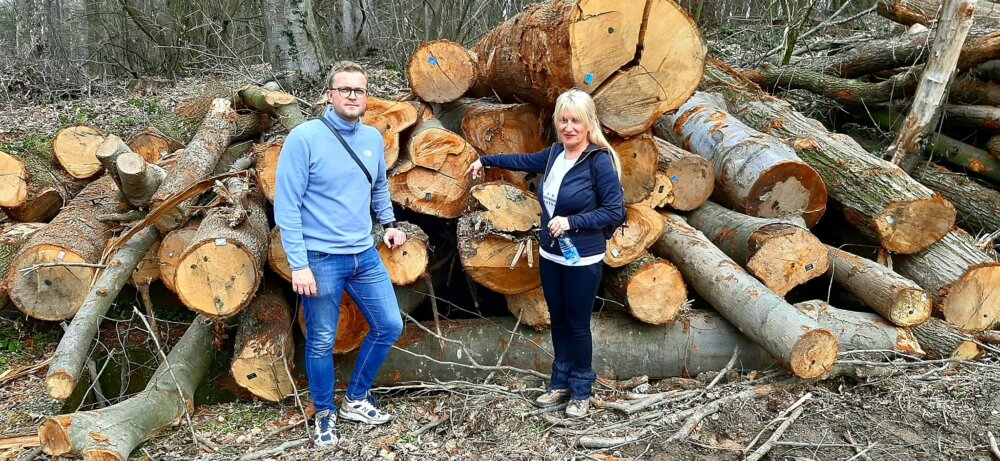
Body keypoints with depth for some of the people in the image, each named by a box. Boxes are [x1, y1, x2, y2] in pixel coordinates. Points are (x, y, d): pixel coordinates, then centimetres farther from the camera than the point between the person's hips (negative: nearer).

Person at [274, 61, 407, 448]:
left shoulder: (374, 139, 4)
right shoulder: (304, 138, -13)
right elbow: (287, 206, -14)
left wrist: (390, 223, 9)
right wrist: (299, 265, -16)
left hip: (365, 256, 6)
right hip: (321, 260, -6)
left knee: (389, 327, 12)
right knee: (322, 343, 7)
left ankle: (356, 400, 32)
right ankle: (325, 415, 30)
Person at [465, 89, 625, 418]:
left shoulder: (600, 161, -18)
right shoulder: (555, 153, 2)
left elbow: (616, 211, -19)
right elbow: (525, 161, 22)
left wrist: (571, 222, -25)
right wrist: (486, 161, 32)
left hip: (583, 259, -6)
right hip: (550, 255, 6)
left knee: (577, 325, 6)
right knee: (558, 320, 16)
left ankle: (581, 392, 24)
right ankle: (560, 383, 33)